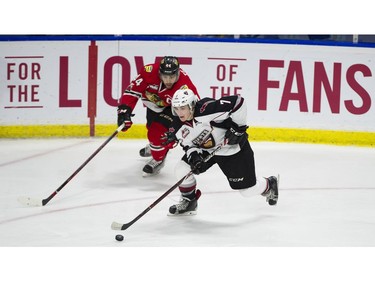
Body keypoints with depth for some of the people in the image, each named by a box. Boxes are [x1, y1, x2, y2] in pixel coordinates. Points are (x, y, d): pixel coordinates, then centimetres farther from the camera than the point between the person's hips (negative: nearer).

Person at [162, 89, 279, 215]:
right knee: (181, 170, -9)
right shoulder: (178, 128, -14)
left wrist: (237, 127, -29)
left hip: (233, 147, -6)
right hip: (206, 150, 6)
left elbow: (238, 101, -34)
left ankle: (270, 184, 37)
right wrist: (194, 156, -21)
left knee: (248, 189, 2)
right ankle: (188, 202, 16)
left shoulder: (206, 109, -36)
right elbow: (188, 144, 0)